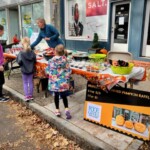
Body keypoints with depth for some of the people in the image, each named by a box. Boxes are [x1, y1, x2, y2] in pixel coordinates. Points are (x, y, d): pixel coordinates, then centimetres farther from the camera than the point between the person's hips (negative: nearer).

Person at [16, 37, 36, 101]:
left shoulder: (21, 53, -16)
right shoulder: (32, 52, -8)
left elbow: (19, 62, -17)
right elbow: (35, 60, -3)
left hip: (24, 70, -2)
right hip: (31, 70, 3)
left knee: (25, 83, 10)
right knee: (30, 82, 13)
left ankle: (27, 96, 9)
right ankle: (30, 95, 21)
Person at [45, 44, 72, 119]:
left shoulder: (52, 60, -13)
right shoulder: (65, 59, -8)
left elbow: (48, 71, -5)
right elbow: (68, 71, -3)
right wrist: (67, 78, 10)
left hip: (54, 82, -1)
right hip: (63, 81, 1)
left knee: (56, 95, 15)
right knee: (64, 96, 13)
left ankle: (57, 110, 24)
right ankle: (66, 109, 1)